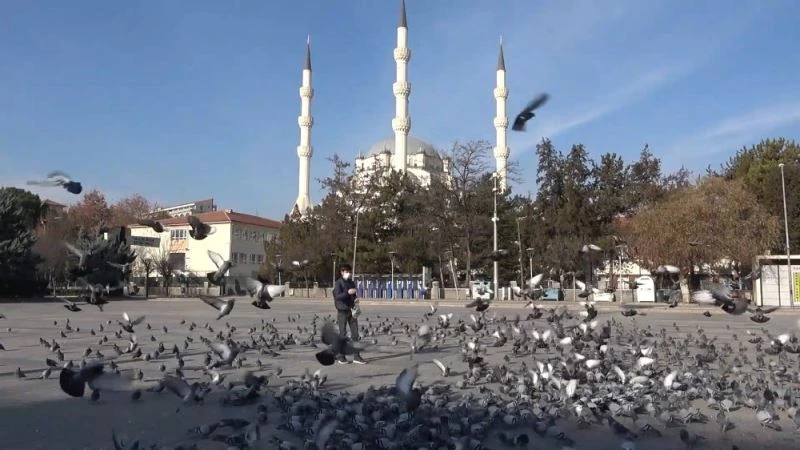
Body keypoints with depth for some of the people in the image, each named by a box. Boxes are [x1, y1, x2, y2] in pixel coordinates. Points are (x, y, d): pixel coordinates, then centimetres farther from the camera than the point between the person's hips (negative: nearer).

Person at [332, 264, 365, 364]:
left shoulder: (352, 283, 13)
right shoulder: (339, 283, -6)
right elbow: (337, 296, -18)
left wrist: (355, 301, 2)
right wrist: (347, 292, -30)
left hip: (351, 311, 6)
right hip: (342, 311, -6)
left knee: (355, 333, 3)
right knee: (343, 334, 0)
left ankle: (356, 356, 7)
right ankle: (340, 357, 10)